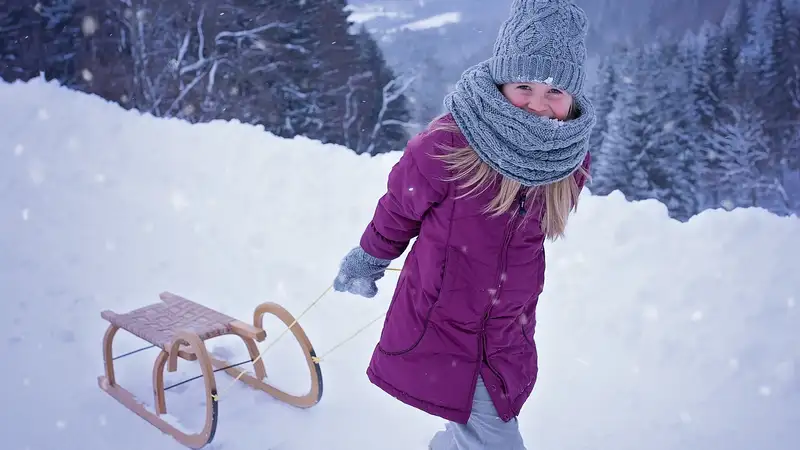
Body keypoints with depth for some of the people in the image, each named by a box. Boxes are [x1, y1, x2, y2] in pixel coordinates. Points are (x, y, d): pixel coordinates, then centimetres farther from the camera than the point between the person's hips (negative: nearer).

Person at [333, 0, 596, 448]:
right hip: (439, 326, -4)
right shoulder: (446, 143, -23)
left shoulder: (572, 159, -7)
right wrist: (367, 262, 11)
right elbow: (398, 209, -5)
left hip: (508, 336, 5)